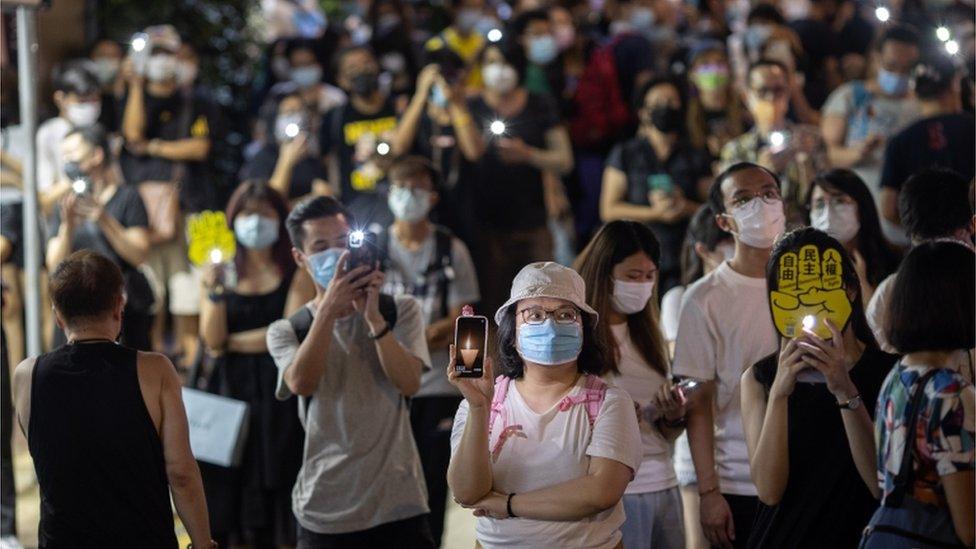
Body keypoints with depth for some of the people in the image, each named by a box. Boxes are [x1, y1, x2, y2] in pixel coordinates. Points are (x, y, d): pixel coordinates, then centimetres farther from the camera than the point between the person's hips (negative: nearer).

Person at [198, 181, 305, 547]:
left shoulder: (295, 273, 1)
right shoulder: (222, 273, 7)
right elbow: (212, 339, -1)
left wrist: (232, 342, -2)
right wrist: (214, 289, -15)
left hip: (279, 393, -2)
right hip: (231, 391, 2)